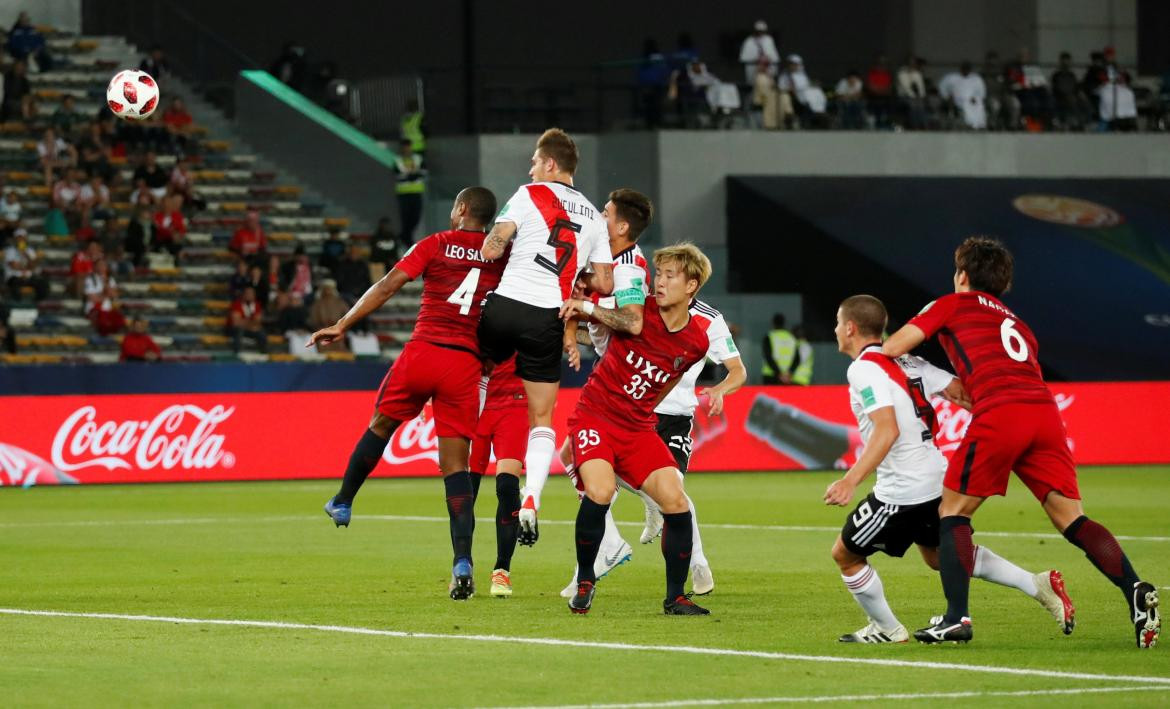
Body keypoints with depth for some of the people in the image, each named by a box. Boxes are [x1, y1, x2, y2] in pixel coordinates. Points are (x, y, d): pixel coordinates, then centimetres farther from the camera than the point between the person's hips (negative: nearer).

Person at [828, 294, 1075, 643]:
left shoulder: (863, 369, -14)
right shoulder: (906, 362, 11)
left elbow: (887, 430, -26)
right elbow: (962, 393, 6)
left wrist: (850, 480, -32)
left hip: (902, 491, -9)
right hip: (937, 480, 9)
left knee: (844, 554, 8)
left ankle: (887, 630, 18)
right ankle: (1038, 585, 21)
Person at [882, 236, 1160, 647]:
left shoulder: (954, 304, 18)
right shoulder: (1017, 325, 35)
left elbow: (892, 348, 15)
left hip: (999, 415, -5)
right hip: (1044, 409, 5)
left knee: (953, 512, 7)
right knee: (1070, 518, 2)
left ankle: (956, 618, -5)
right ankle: (1135, 590, -18)